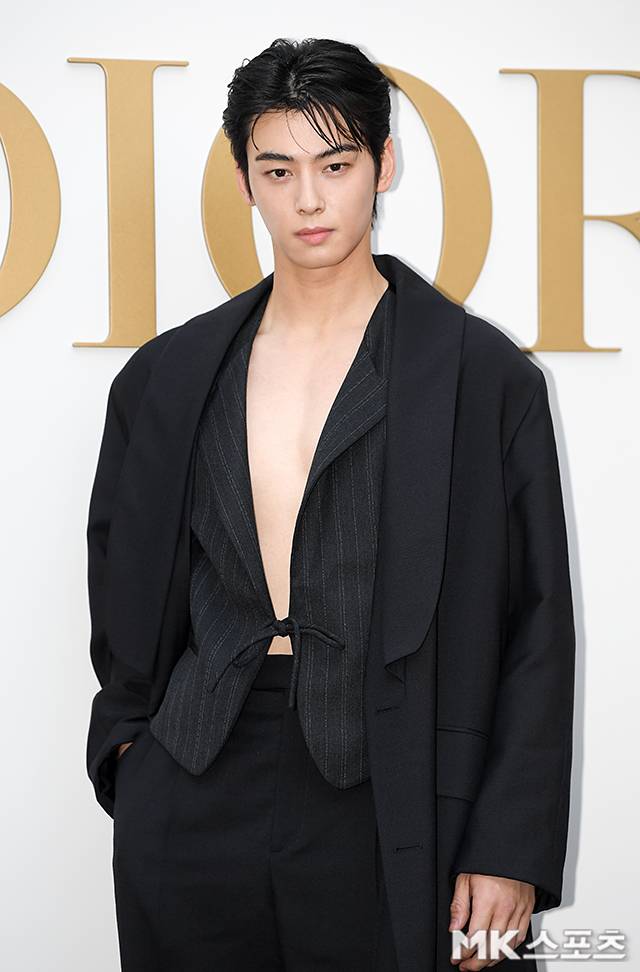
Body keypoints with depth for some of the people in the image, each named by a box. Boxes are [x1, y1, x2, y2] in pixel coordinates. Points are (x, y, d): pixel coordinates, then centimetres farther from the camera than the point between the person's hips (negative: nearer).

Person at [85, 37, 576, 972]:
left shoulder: (484, 375, -3)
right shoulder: (166, 376, 8)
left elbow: (535, 624, -4)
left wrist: (512, 850, -7)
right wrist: (127, 737, 10)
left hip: (379, 813, -3)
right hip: (189, 809, 3)